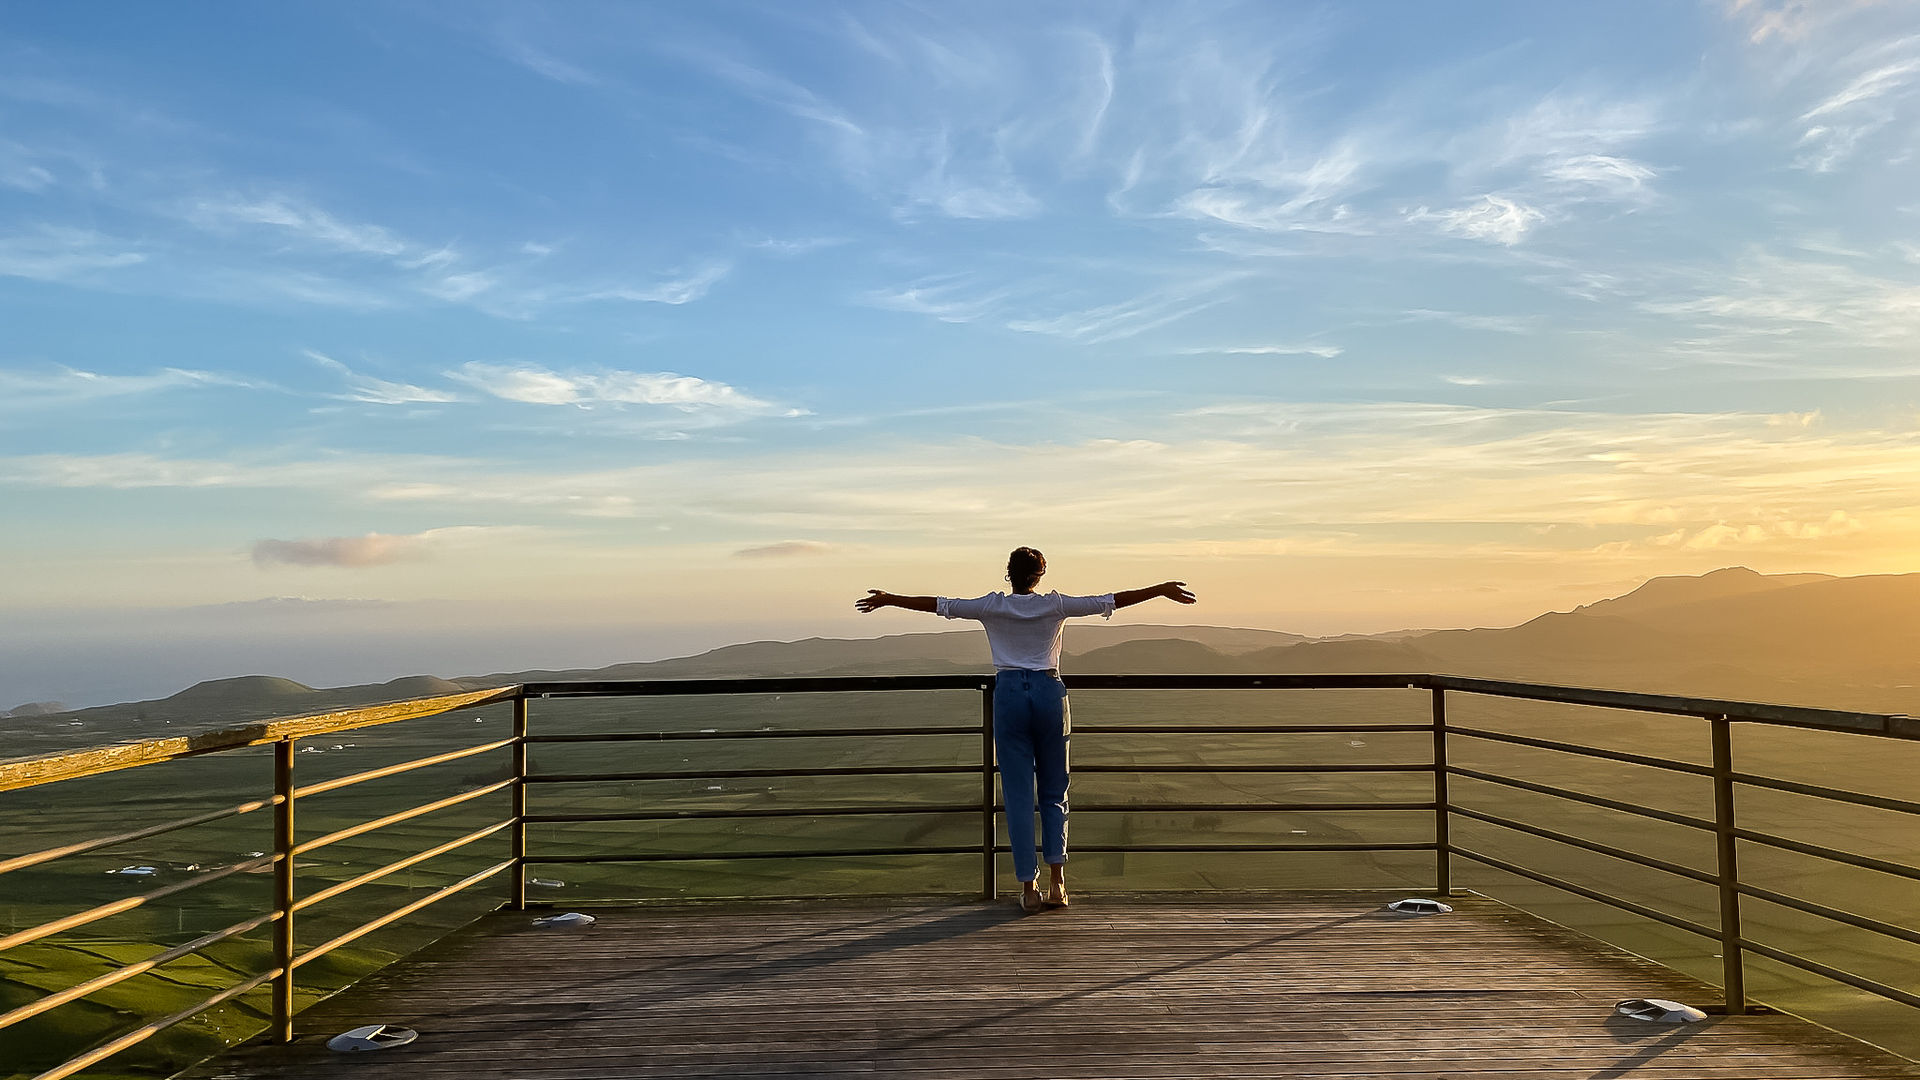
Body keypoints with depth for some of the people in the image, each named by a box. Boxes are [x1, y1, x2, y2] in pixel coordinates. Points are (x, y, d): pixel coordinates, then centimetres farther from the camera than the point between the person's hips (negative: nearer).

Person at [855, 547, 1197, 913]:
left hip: (1009, 693, 0)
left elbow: (939, 604, 4)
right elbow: (1110, 601, 1)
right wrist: (1162, 590, 9)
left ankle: (1029, 887, 3)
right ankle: (1057, 879, 2)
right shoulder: (1055, 605, 0)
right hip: (1049, 692, 1)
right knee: (1054, 792, 12)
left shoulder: (993, 606, 0)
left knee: (1017, 794, 4)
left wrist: (887, 600, 13)